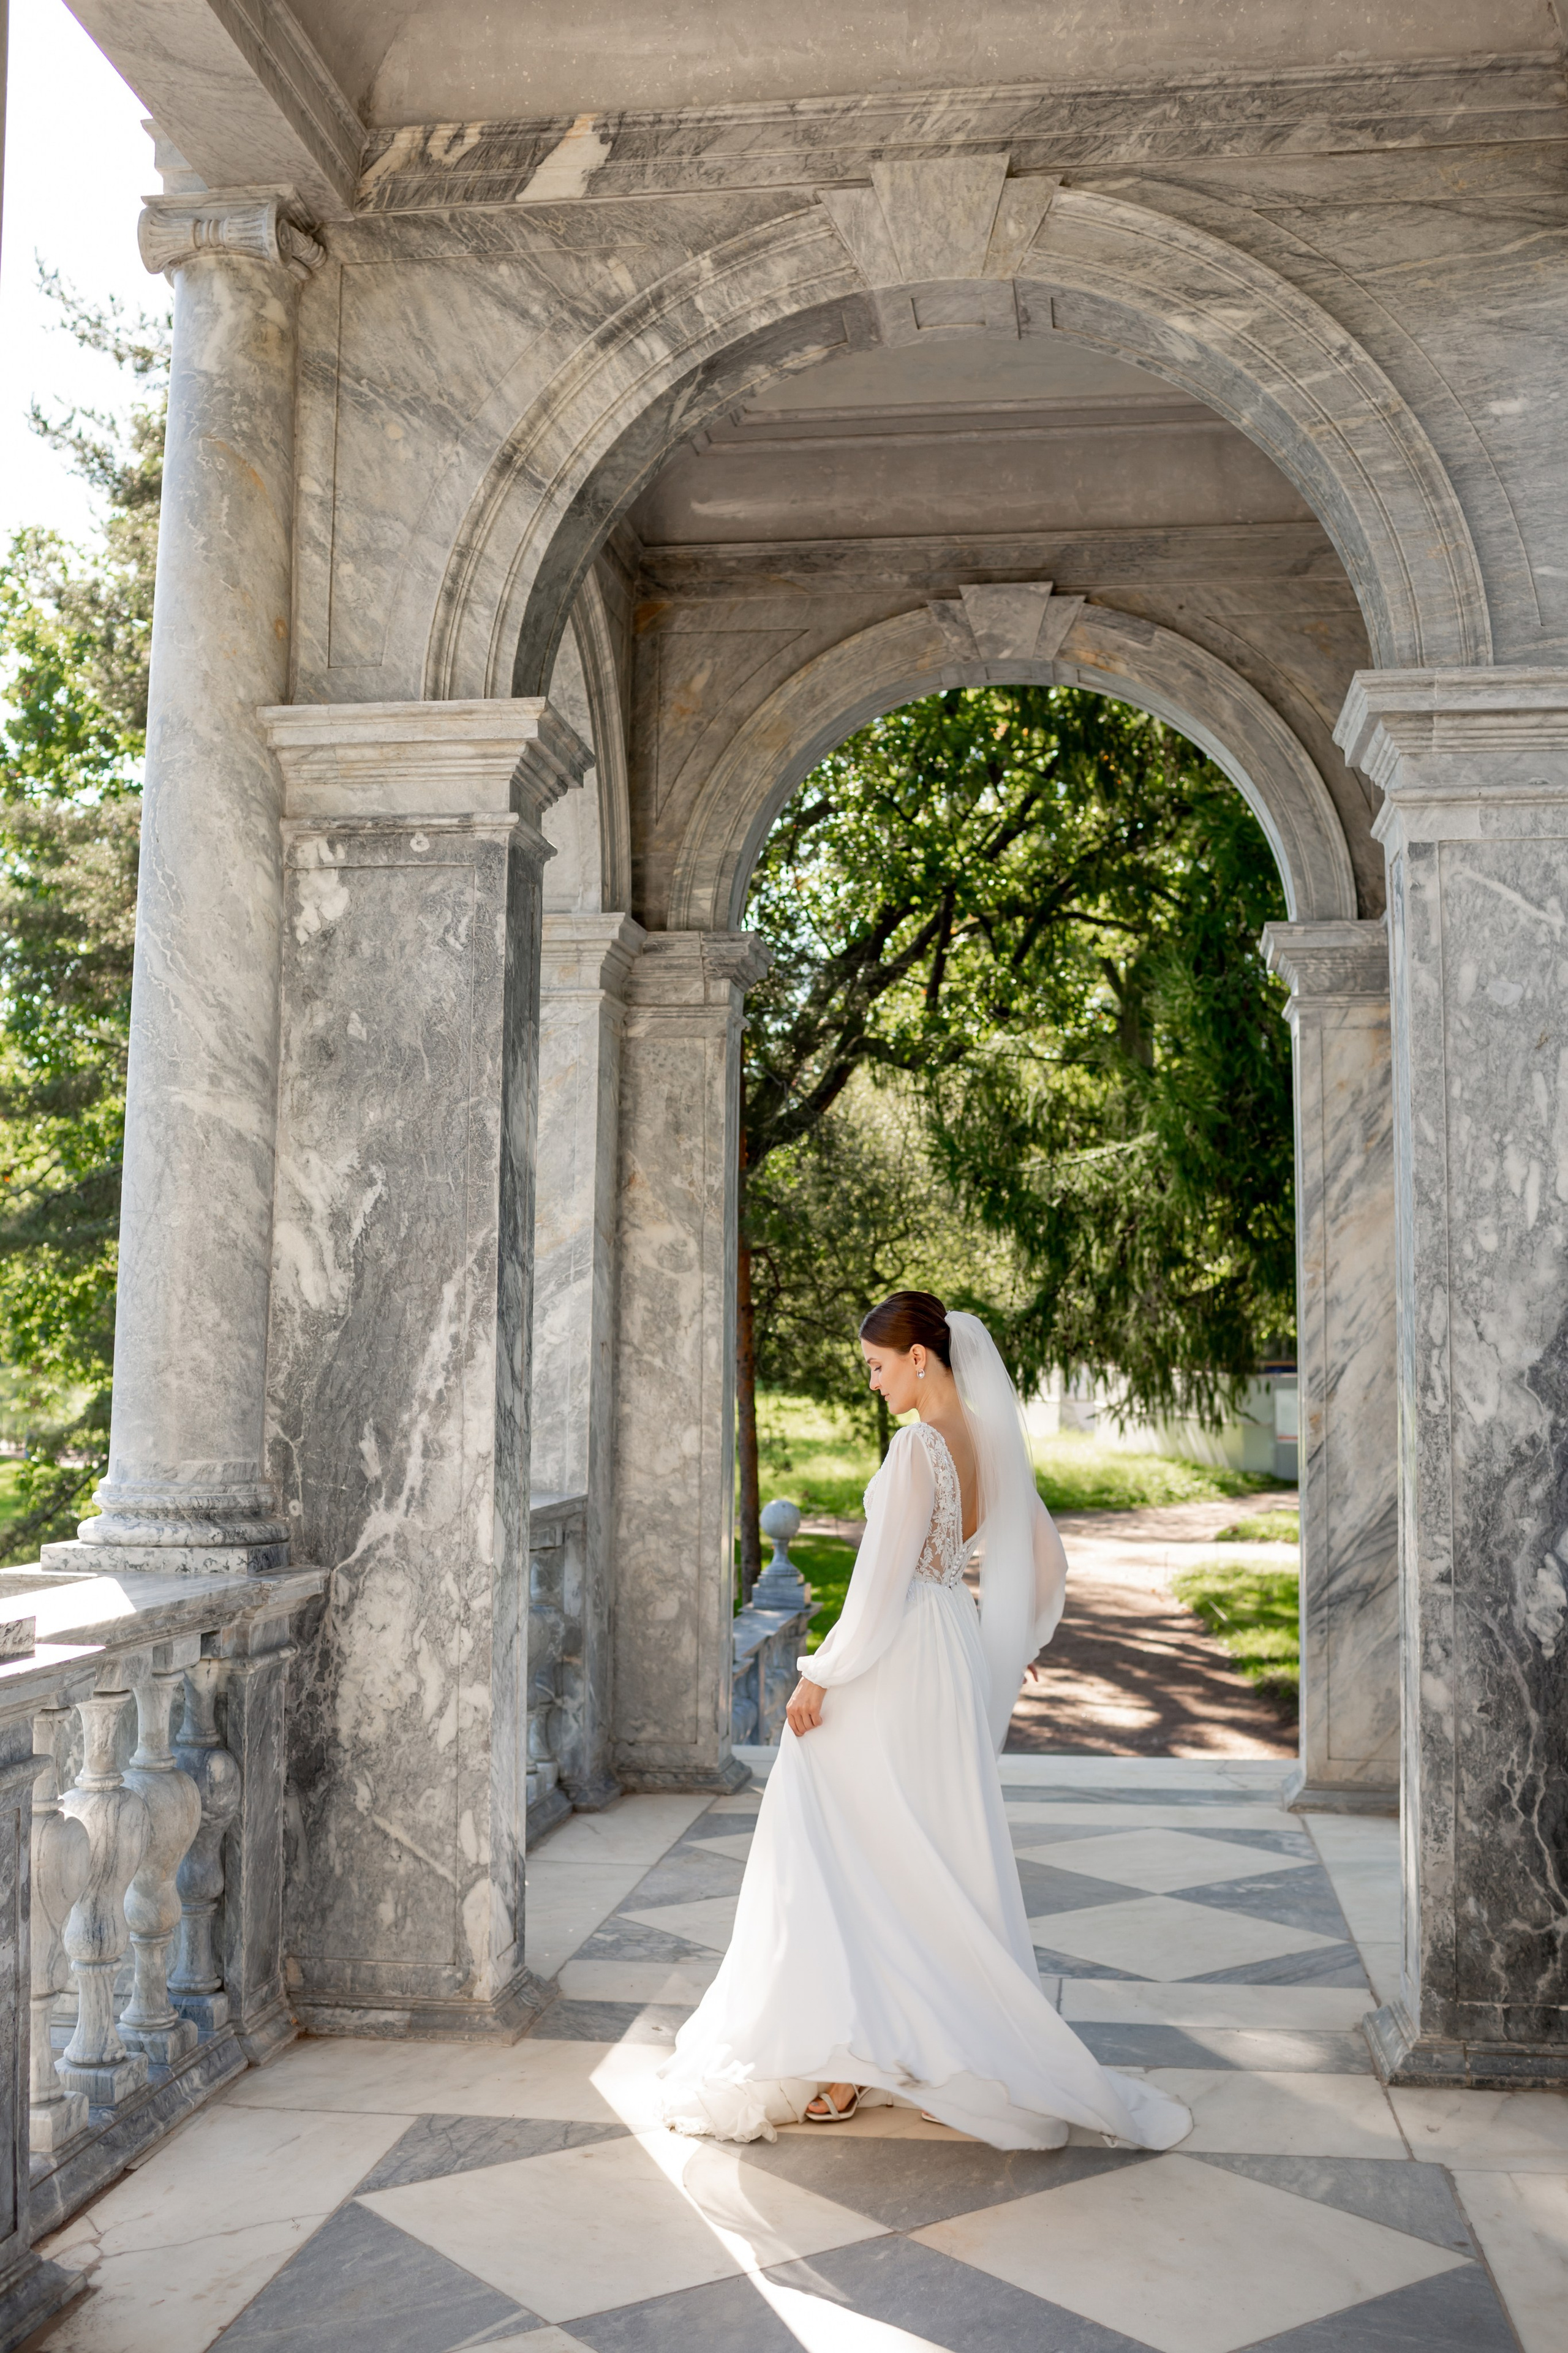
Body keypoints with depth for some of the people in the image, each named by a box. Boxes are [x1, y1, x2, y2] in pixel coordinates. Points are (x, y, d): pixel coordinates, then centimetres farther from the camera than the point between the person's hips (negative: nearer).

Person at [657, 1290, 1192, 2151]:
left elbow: (883, 1581, -21)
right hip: (956, 1660, 8)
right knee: (943, 1863, 17)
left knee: (859, 1863, 2)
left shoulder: (919, 1446, -20)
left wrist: (820, 1677, -13)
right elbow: (1046, 1560, 13)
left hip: (892, 1670, -8)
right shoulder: (993, 1443, 4)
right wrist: (1007, 1651, 25)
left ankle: (842, 2068, 9)